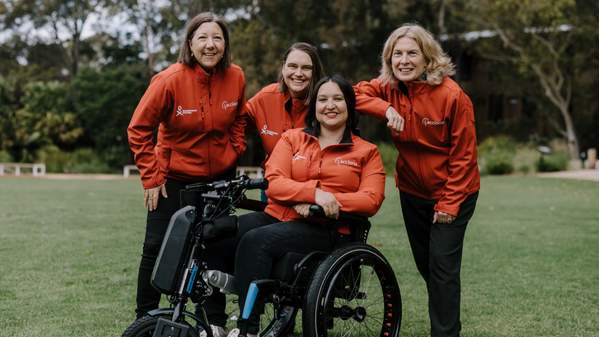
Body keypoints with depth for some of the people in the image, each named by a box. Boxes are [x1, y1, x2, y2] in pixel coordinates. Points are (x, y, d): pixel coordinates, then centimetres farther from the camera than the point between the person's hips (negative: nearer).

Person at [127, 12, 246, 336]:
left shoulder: (235, 77, -9)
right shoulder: (170, 79, -20)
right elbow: (139, 129, -13)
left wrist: (235, 151, 2)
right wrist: (151, 177, -13)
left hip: (220, 176, 3)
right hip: (174, 178, -3)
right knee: (157, 248, 1)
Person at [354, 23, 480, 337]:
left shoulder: (452, 95, -21)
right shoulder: (389, 87, -6)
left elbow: (463, 154, -17)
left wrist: (450, 203, -17)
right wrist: (386, 109, -27)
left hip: (452, 193, -5)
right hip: (412, 191, 6)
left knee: (442, 267, -9)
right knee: (425, 265, 16)